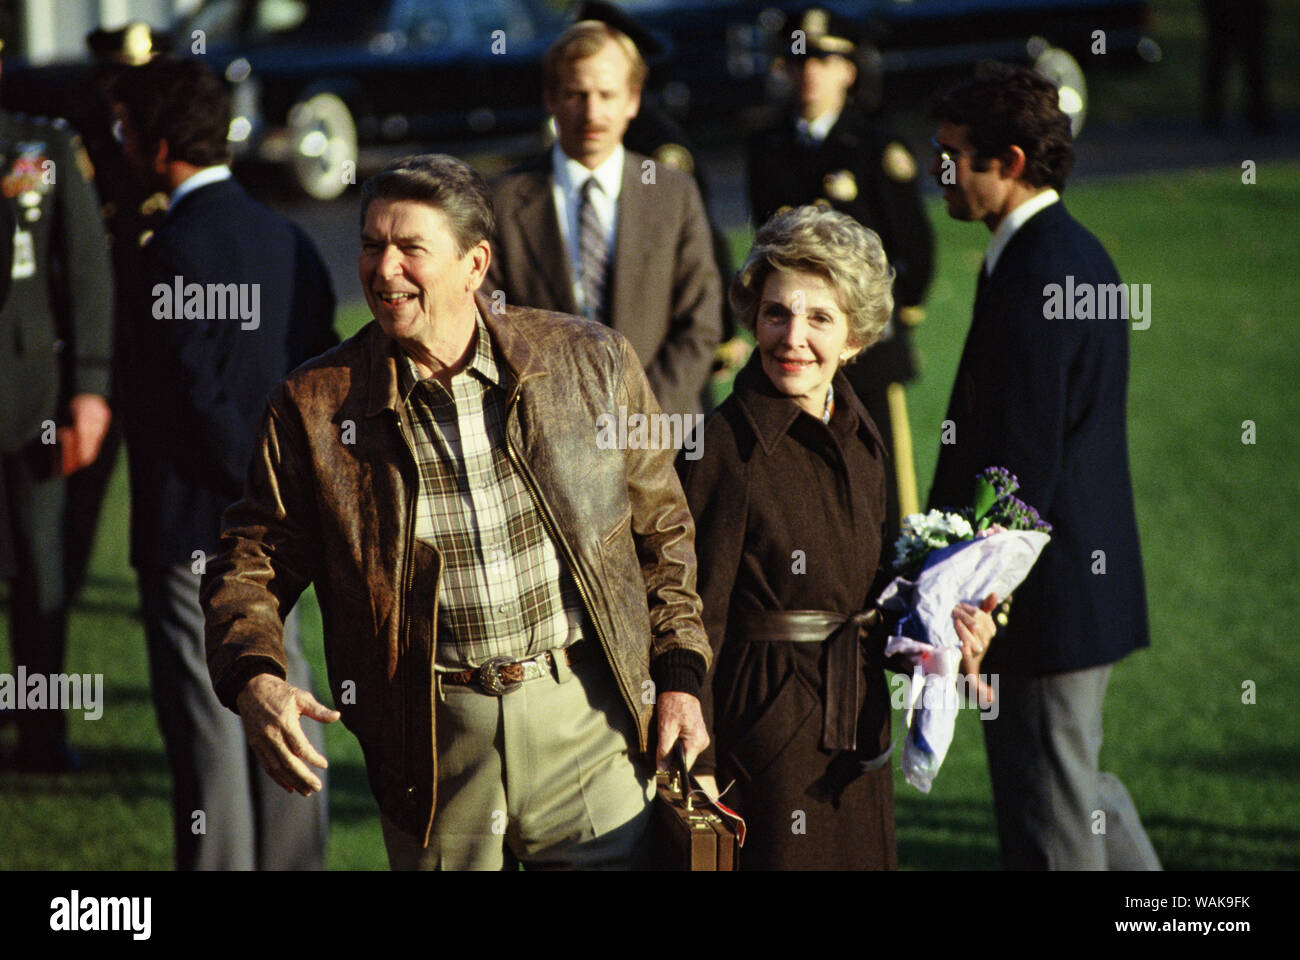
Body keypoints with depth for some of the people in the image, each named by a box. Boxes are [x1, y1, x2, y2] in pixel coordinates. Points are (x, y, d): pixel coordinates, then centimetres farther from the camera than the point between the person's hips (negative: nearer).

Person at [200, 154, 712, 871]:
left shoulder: (591, 363, 1)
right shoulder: (314, 407, -1)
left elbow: (661, 528, 11)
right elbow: (251, 561, 4)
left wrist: (678, 676, 4)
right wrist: (253, 680, -15)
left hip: (588, 721, 0)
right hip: (433, 745, 0)